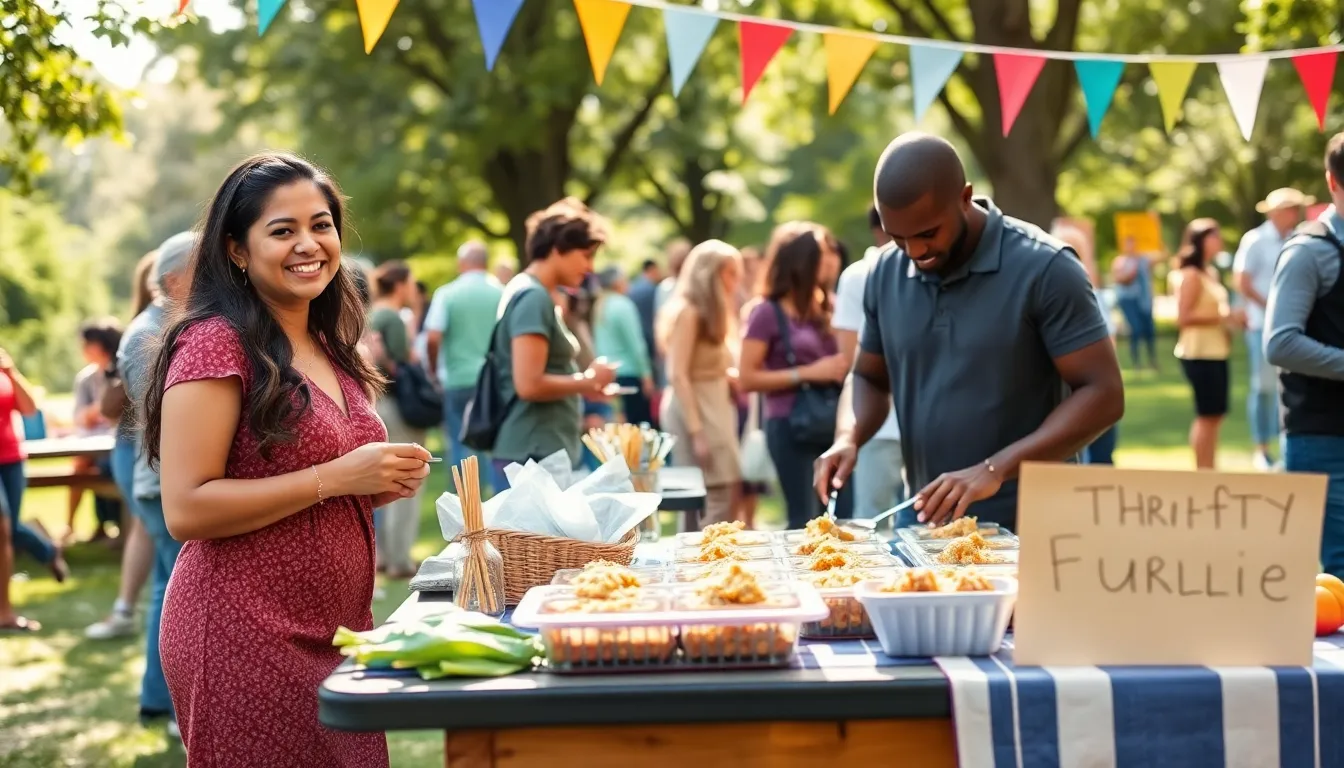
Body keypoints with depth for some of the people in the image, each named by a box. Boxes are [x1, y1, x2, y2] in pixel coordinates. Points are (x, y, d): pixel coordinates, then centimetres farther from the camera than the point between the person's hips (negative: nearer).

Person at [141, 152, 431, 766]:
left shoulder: (328, 348, 12)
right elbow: (185, 510, -20)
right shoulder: (215, 343, -13)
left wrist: (384, 483, 3)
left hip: (337, 632, 8)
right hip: (247, 638, -8)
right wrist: (336, 477, -21)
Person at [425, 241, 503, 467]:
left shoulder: (447, 294, -3)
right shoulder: (502, 294, 0)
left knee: (463, 446, 4)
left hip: (458, 381, -1)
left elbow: (432, 339, -9)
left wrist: (435, 370, 8)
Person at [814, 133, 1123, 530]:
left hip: (1027, 527, -4)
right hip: (926, 525, 5)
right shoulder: (886, 275, 3)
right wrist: (848, 438, -5)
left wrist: (996, 468, -24)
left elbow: (1103, 393, -15)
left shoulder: (1044, 269, -13)